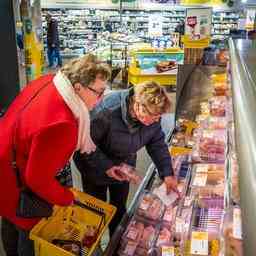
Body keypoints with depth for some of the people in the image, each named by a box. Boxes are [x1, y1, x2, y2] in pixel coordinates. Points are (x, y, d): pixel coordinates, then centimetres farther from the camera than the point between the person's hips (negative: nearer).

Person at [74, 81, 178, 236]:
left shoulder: (153, 116, -20)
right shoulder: (108, 111, -38)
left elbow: (157, 144, -6)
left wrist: (167, 173, -12)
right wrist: (105, 166, -28)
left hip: (123, 166, 5)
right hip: (96, 166, -4)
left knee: (120, 208, 21)